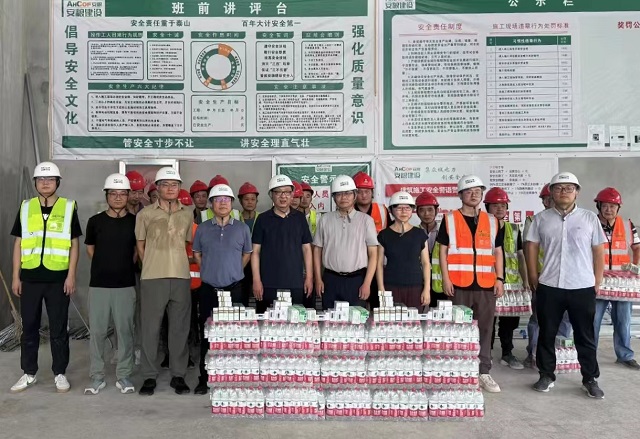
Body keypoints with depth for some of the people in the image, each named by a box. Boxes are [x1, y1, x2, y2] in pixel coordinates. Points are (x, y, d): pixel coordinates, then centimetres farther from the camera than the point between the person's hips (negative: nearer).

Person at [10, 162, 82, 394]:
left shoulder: (69, 207, 1)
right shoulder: (25, 208, 7)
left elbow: (74, 244, 1)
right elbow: (18, 244, 8)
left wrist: (71, 275, -6)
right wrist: (16, 276, 4)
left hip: (58, 278, -2)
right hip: (30, 277, 2)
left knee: (58, 328, 6)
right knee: (29, 327, 10)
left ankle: (60, 373, 17)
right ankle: (29, 373, 23)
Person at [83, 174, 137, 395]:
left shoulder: (135, 222, 1)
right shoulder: (95, 221, 2)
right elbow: (90, 249, 14)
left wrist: (124, 267, 10)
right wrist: (105, 267, 13)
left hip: (126, 285, 0)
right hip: (98, 285, 1)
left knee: (125, 331, 4)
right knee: (97, 331, 5)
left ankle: (124, 376, 15)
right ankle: (97, 377, 17)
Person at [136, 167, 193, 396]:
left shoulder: (187, 215, 9)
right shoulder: (145, 214, 3)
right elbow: (140, 245, 10)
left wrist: (178, 264, 10)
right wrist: (153, 267, 10)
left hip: (181, 277, 2)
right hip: (153, 278, -2)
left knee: (179, 328, 6)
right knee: (150, 328, 2)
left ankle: (178, 375, 16)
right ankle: (149, 376, 14)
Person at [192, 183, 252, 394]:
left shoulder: (242, 228, 2)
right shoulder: (203, 228, 4)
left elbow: (247, 254, 13)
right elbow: (197, 254, 15)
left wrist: (233, 272, 10)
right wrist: (210, 271, 10)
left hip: (234, 288, 0)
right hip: (208, 289, 1)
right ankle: (204, 378, 15)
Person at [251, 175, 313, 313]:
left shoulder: (300, 218, 8)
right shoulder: (263, 219, 3)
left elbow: (306, 249, 10)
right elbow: (256, 251, 2)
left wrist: (309, 277, 4)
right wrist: (256, 280, -4)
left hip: (295, 283, 1)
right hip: (268, 284, -1)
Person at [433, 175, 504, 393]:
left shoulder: (492, 221, 11)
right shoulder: (449, 219, 2)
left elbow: (497, 252, 13)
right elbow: (443, 251, 1)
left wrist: (499, 279, 5)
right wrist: (445, 278, -7)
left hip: (486, 285, 3)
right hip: (458, 285, -3)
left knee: (485, 329, 7)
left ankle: (484, 372, 16)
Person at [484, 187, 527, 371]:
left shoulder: (514, 229, 12)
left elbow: (520, 256, 14)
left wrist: (526, 281, 9)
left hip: (512, 283, 4)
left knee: (510, 320, 10)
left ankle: (507, 354, 24)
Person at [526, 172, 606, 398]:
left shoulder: (589, 218, 2)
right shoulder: (541, 219, 3)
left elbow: (599, 251, 5)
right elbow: (532, 248, 6)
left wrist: (597, 281, 3)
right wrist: (534, 278, 3)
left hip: (583, 287, 0)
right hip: (549, 287, 1)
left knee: (585, 336, 9)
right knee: (547, 334, 9)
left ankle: (590, 379, 23)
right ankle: (546, 376, 22)